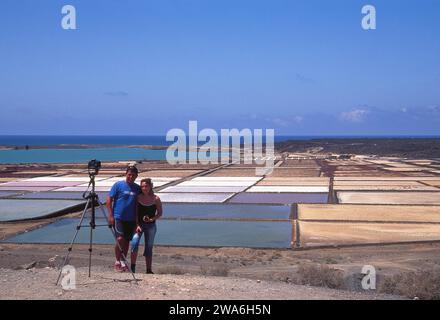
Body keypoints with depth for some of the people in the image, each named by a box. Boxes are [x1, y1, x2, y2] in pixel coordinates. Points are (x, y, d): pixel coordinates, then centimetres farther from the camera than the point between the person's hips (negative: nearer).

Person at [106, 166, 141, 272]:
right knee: (120, 239, -14)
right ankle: (117, 262, 1)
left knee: (127, 241, 7)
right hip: (118, 218, -4)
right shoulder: (118, 185, -3)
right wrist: (110, 215, -10)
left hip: (131, 219, 4)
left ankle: (123, 262, 19)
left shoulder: (137, 188, 9)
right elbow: (109, 199, -3)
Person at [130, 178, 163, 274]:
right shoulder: (138, 197, -3)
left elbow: (160, 213, 0)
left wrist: (151, 219, -17)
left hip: (151, 225, 0)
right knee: (134, 243, -20)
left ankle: (149, 270, 15)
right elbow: (135, 213, -2)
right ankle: (132, 267, -13)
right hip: (139, 224, 0)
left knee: (149, 247, 6)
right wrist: (137, 225, -12)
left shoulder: (156, 199, -5)